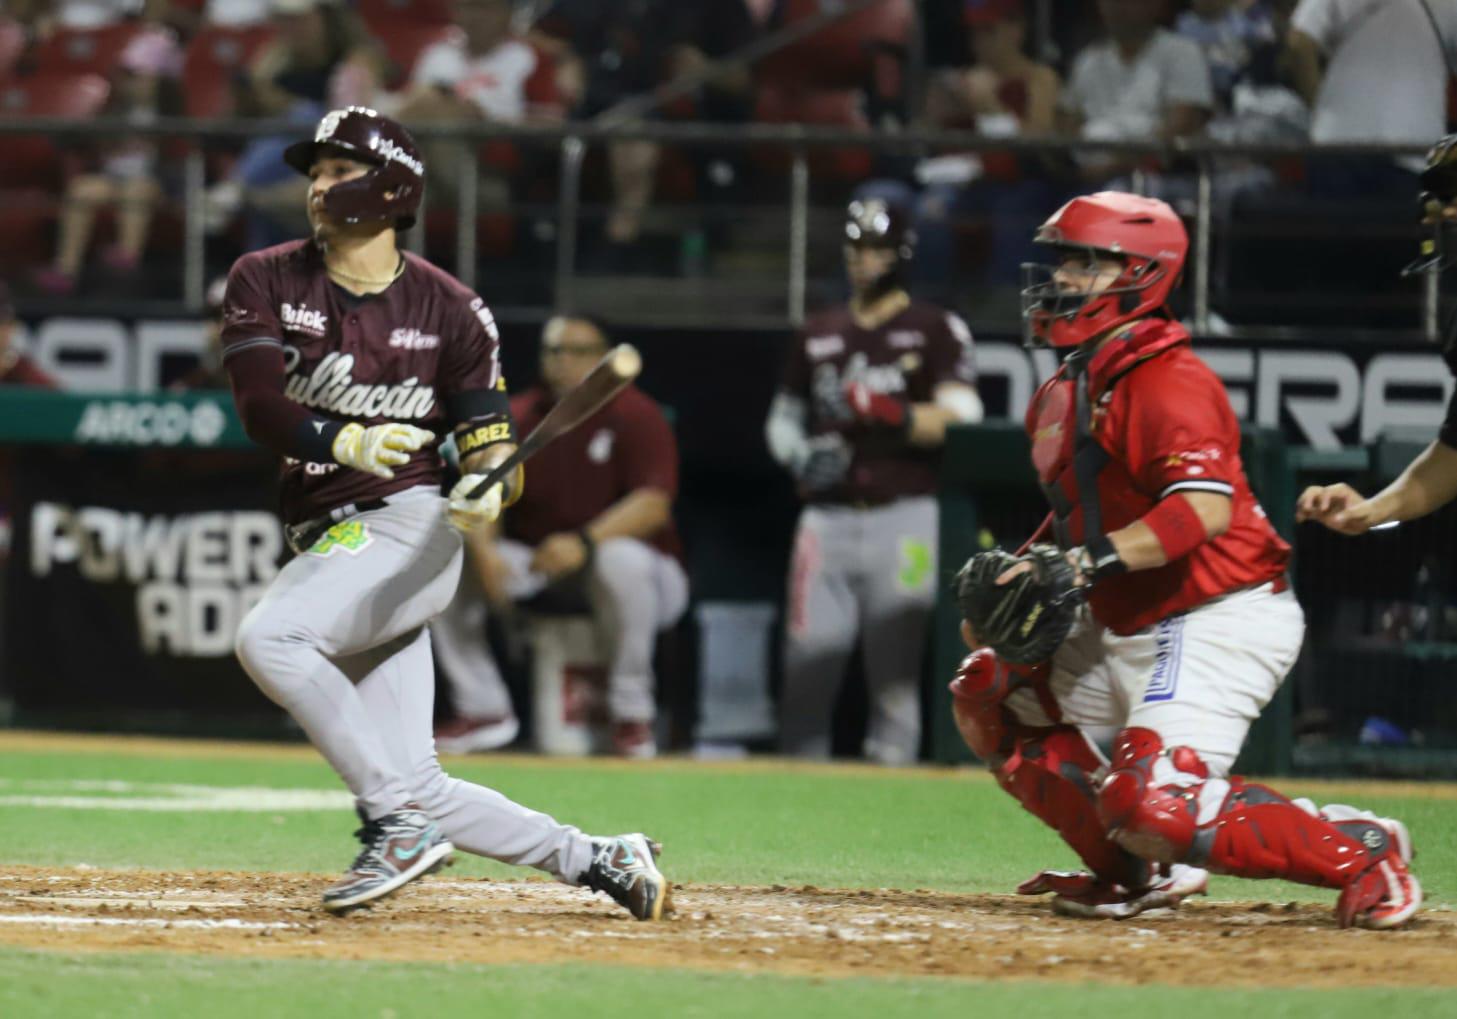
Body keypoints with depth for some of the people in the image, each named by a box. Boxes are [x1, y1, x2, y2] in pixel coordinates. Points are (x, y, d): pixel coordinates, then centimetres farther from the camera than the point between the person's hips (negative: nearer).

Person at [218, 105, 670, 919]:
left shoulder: (448, 310, -1)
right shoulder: (266, 282, 4)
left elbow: (494, 446, 2)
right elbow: (260, 407, -10)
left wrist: (489, 491, -21)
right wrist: (348, 441, -29)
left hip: (411, 526, -5)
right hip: (327, 540, 5)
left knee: (268, 636, -31)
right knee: (417, 788, 1)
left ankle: (398, 824, -23)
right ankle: (600, 861, 16)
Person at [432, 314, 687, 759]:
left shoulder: (636, 416, -9)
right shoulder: (520, 417, 3)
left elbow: (654, 504, -22)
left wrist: (585, 542, -38)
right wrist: (483, 550, -26)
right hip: (533, 564, 5)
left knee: (621, 559, -41)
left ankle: (632, 716, -26)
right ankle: (484, 710, -6)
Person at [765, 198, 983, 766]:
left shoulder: (936, 331, 4)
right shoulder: (818, 336, 19)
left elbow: (961, 420, -8)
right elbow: (783, 417, 25)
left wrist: (886, 412, -23)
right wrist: (799, 455, 2)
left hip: (904, 518, -4)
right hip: (828, 519, 4)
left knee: (894, 663, -7)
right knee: (805, 660, -1)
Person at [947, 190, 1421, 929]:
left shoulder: (1167, 382, -16)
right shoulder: (1062, 395, 13)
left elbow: (1206, 508, -30)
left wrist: (1090, 563, -35)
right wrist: (1010, 581, 10)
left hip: (1222, 618, -10)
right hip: (1127, 632, 10)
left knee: (1155, 808, -24)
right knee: (992, 694, 16)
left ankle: (1360, 851, -7)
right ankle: (1140, 871, 16)